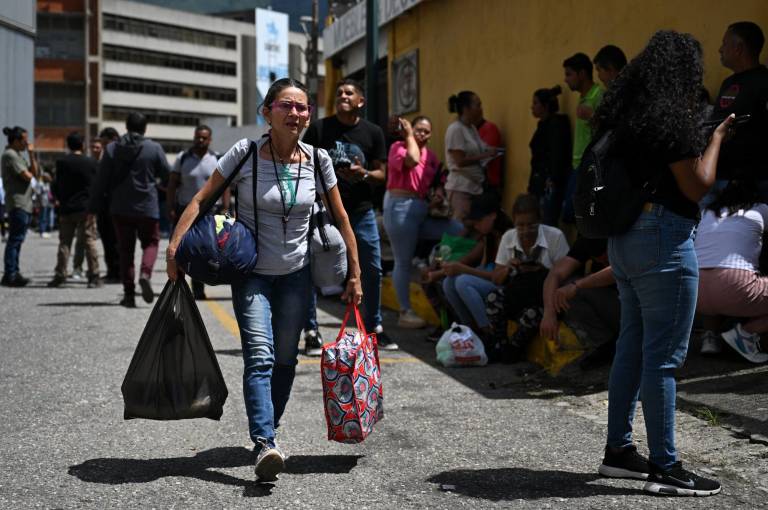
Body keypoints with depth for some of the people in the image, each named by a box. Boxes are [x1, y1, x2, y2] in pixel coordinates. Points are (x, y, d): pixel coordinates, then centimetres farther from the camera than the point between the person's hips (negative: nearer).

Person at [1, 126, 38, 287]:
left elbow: (36, 173, 15)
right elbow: (27, 176, -17)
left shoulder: (18, 155, 21)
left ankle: (13, 274, 16)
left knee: (16, 240, 12)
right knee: (15, 239, -10)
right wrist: (30, 174, 6)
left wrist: (32, 155, 6)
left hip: (25, 203, 10)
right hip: (17, 203, -10)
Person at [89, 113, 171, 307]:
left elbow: (101, 182, 1)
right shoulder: (154, 148, -4)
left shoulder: (112, 149, 0)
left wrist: (94, 208, 6)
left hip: (120, 209, 2)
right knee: (150, 242, 13)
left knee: (125, 249, 9)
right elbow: (167, 175, 3)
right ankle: (145, 274, -15)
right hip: (147, 207, -1)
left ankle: (129, 293, 5)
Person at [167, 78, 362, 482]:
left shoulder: (318, 160, -4)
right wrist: (175, 246, -21)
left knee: (285, 359, 10)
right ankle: (265, 446, -26)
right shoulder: (245, 154, -12)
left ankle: (268, 429, 31)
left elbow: (341, 218, 4)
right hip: (251, 273, -3)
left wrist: (355, 275, 5)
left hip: (296, 274, 3)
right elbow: (201, 200, -10)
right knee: (260, 356, -17)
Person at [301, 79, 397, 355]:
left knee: (372, 270, 6)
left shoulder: (373, 132, 6)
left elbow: (381, 174, 7)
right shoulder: (319, 128, 0)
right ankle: (311, 332, 7)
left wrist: (363, 174, -15)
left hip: (361, 210, 2)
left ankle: (374, 327, 22)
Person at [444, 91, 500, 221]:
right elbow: (460, 161, -17)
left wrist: (491, 153, 6)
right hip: (461, 187, -8)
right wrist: (486, 155, -15)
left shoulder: (472, 128, 14)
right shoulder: (455, 129, -10)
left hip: (475, 186, 8)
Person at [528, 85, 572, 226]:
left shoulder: (557, 123, -8)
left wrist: (552, 180, -23)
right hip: (539, 182, 9)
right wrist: (532, 183, 17)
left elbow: (558, 154, -17)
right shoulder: (543, 124, 19)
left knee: (548, 225, -12)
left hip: (550, 184, -9)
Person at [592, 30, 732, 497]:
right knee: (664, 355, -4)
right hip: (663, 239, -9)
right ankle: (665, 467, 2)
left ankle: (619, 450, 23)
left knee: (633, 345, 15)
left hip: (625, 237, 9)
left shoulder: (627, 114, 11)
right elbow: (697, 186, -12)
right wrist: (717, 136, 0)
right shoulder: (672, 117, -14)